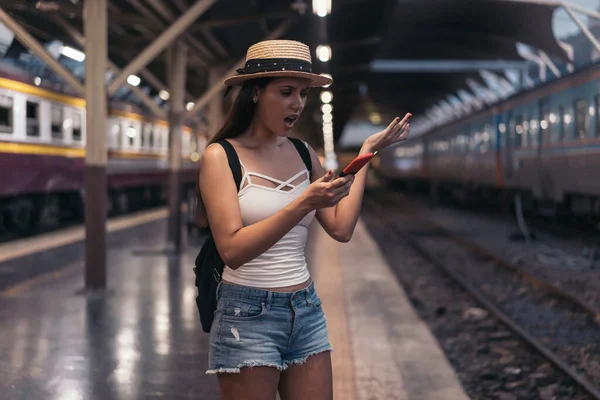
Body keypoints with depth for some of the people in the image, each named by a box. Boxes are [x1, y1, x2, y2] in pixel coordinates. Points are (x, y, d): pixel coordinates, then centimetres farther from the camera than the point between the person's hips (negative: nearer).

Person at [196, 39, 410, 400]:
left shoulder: (303, 153, 7)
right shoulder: (221, 155, -10)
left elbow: (341, 228, 1)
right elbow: (233, 250, -20)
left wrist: (367, 153, 5)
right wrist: (303, 204, -29)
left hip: (307, 313, 6)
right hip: (249, 316, -5)